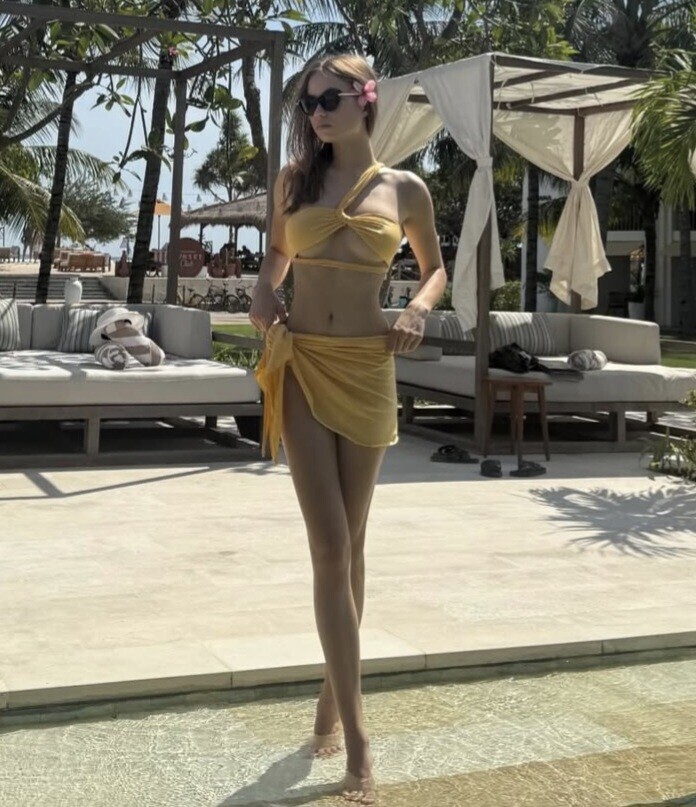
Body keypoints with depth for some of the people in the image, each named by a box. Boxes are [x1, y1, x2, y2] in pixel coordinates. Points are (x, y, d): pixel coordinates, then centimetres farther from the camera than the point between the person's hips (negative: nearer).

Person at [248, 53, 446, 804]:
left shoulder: (405, 189, 4)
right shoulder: (294, 178, 7)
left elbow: (435, 266, 17)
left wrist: (419, 308, -3)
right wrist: (263, 294, 1)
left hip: (366, 370, 1)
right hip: (302, 367, 0)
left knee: (348, 543, 9)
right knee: (330, 544, -9)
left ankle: (332, 692, 29)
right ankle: (357, 741, -6)